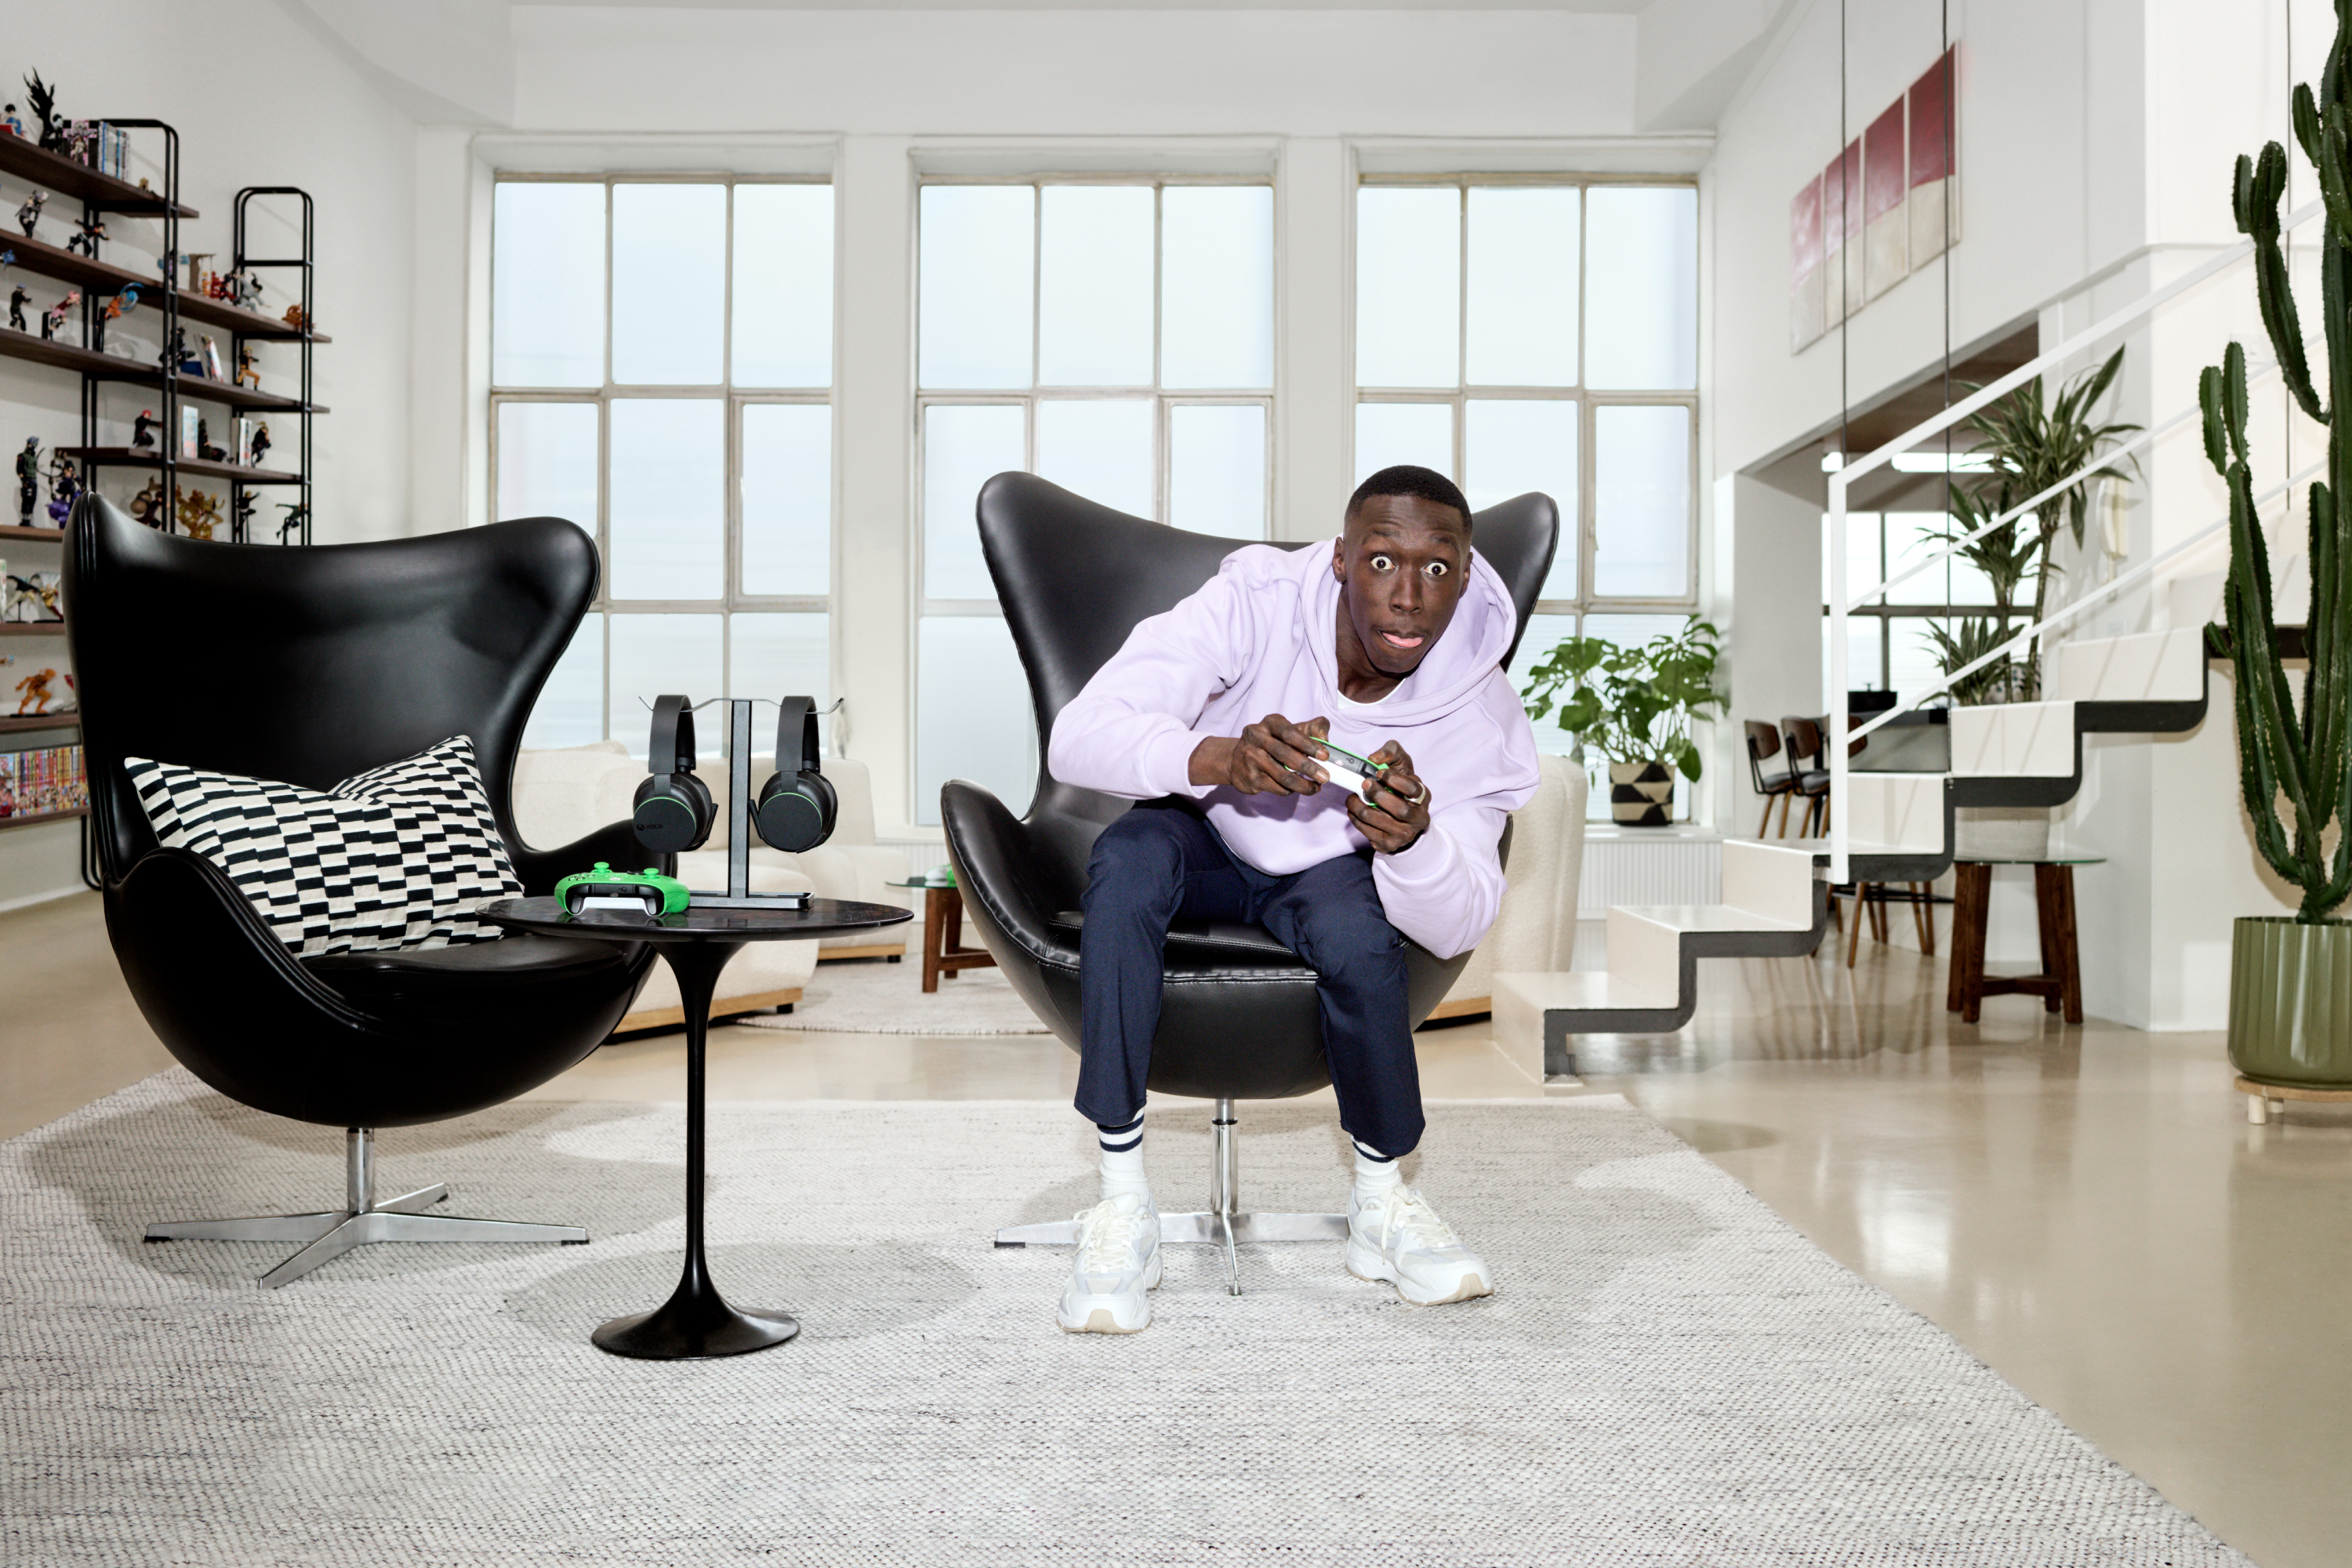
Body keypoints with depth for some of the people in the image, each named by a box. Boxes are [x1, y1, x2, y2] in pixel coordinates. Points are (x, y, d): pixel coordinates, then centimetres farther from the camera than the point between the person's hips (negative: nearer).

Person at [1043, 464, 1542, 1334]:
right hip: (1208, 839, 0)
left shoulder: (1483, 712, -22)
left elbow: (1458, 928, -20)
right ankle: (1123, 1211, -27)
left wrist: (1412, 837, -44)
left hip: (1332, 866, 1)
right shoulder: (1256, 601, -28)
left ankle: (1383, 1205, -7)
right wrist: (1221, 758, -55)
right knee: (1128, 858, -34)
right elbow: (1077, 738, -34)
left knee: (1358, 936, -34)